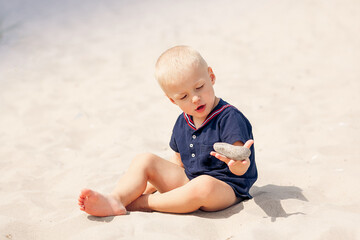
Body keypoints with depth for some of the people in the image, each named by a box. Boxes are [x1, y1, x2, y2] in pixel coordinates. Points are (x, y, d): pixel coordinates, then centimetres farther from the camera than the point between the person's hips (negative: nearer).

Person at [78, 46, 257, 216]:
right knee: (143, 161, 1)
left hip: (226, 187, -8)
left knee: (204, 185, -42)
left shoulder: (229, 117, -16)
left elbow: (241, 169, -24)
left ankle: (143, 203, -24)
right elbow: (178, 163, 21)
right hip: (188, 180, 8)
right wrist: (145, 186, 15)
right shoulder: (182, 123, 8)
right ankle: (116, 200, -27)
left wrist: (238, 163, -49)